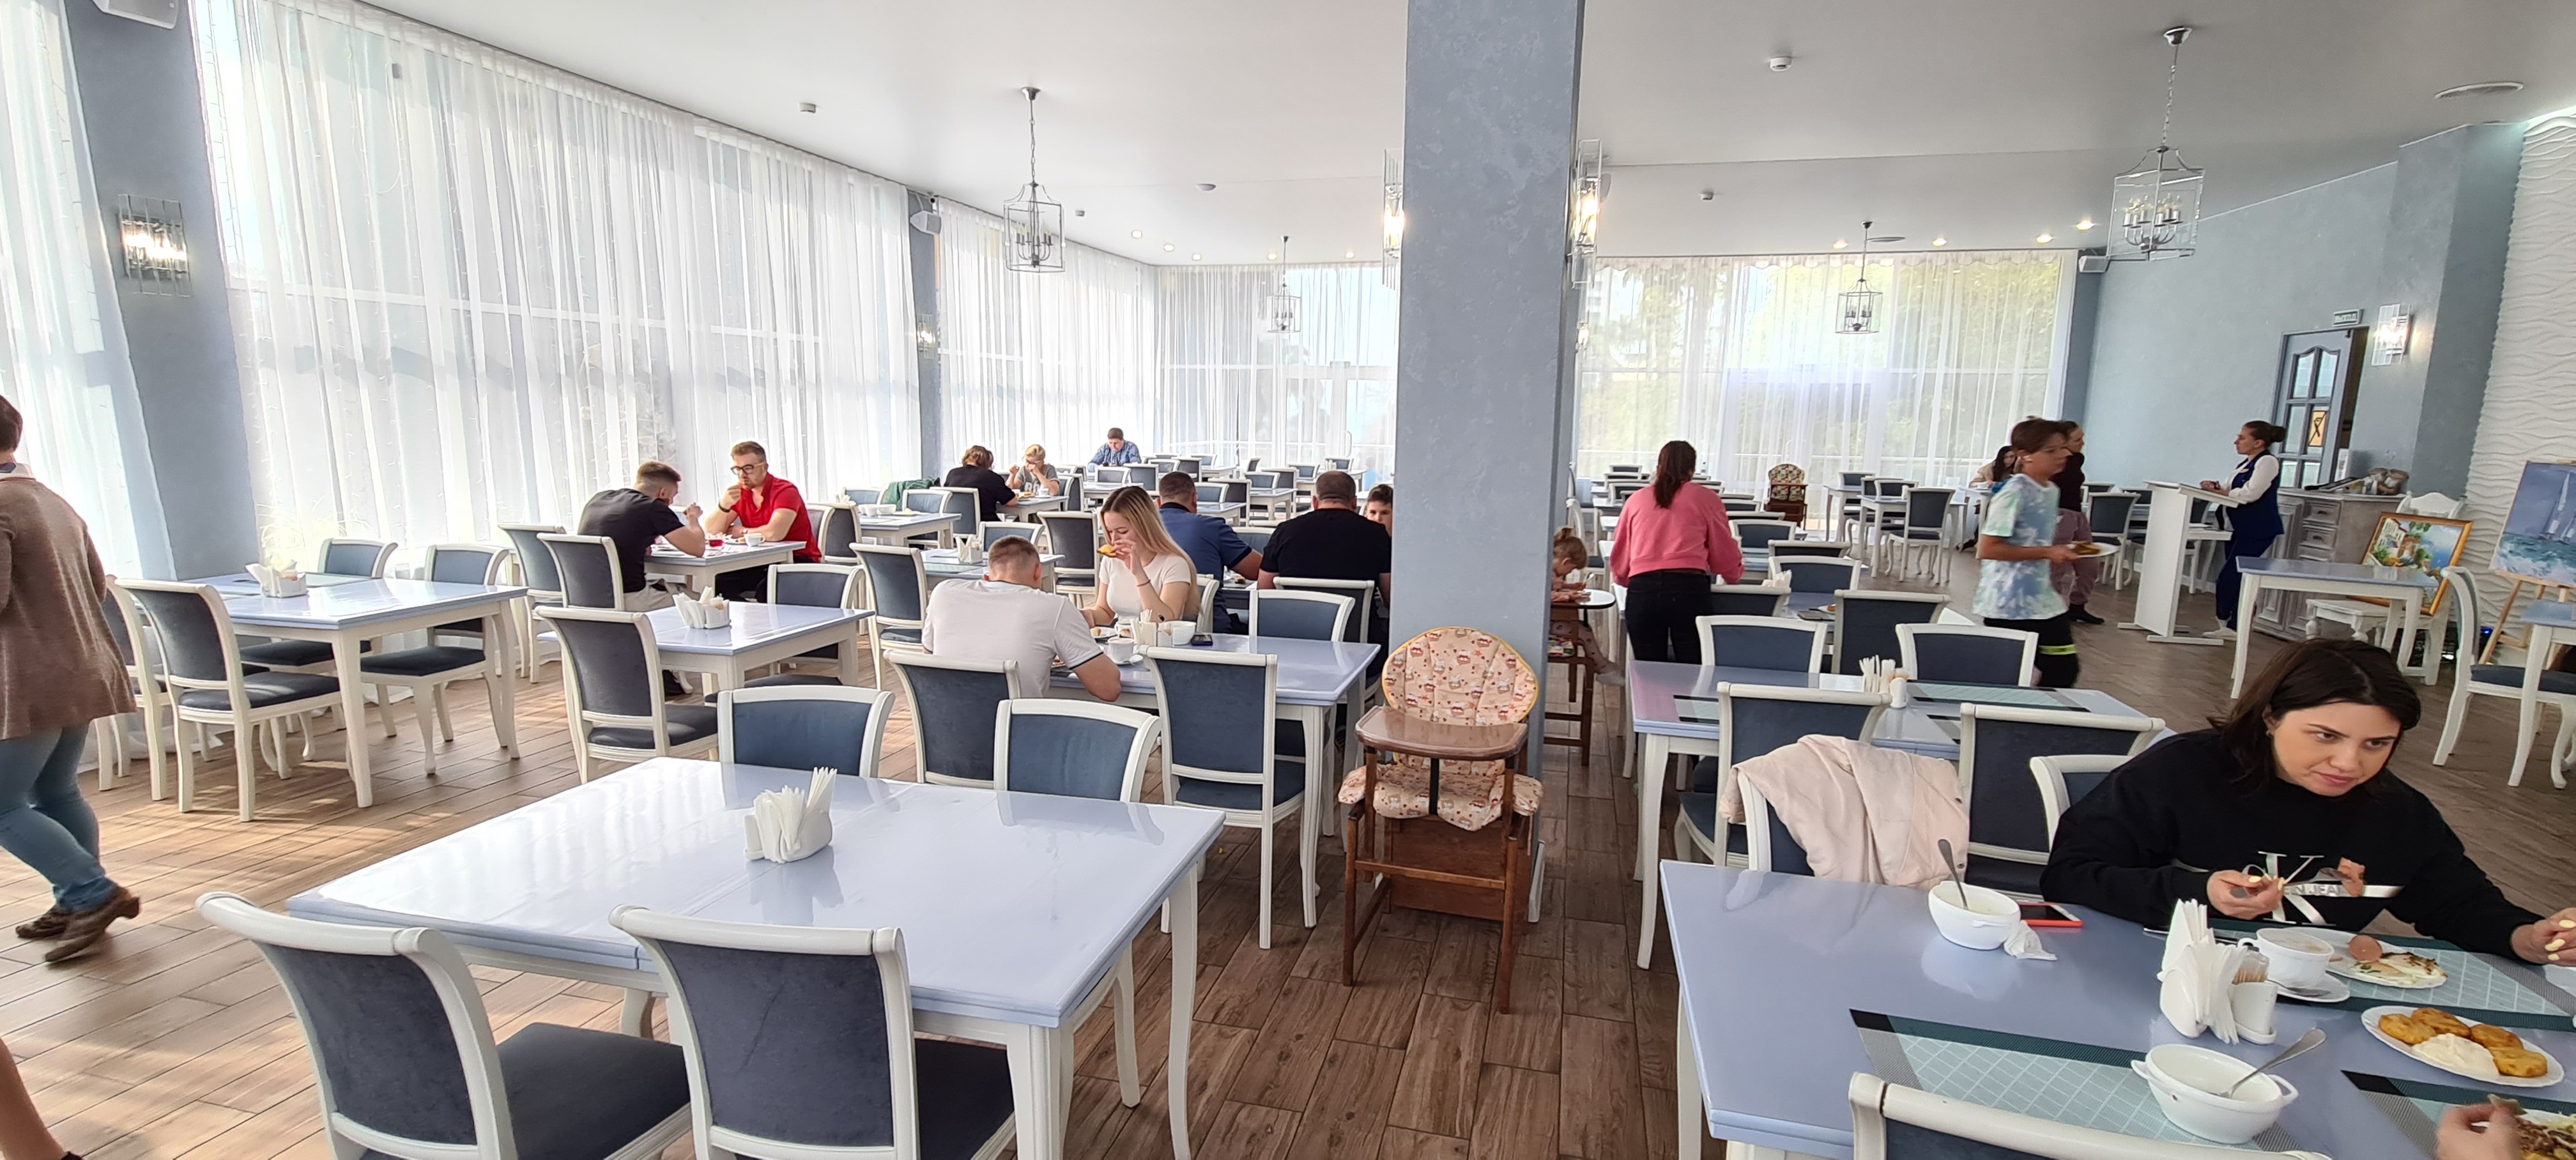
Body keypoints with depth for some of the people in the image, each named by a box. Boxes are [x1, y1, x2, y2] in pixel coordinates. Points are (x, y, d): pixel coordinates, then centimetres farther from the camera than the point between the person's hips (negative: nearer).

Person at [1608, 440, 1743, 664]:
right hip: (1690, 589, -2)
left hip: (1642, 593, 2)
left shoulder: (1636, 500, 16)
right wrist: (1735, 574, 36)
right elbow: (1725, 555, 15)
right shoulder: (1707, 499, 11)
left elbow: (1619, 561, 18)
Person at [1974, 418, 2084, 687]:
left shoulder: (2051, 492, 10)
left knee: (2065, 669, 11)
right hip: (2009, 605, -9)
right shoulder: (2014, 493, -17)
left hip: (2042, 599, 9)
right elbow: (1987, 548, -22)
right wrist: (2047, 553, -22)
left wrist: (2063, 550, 8)